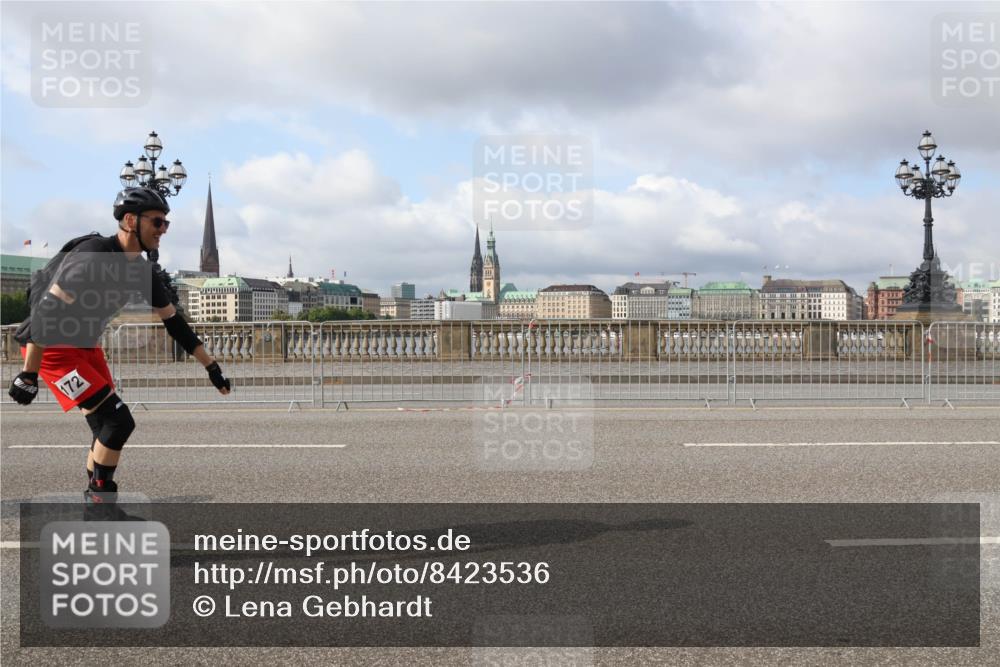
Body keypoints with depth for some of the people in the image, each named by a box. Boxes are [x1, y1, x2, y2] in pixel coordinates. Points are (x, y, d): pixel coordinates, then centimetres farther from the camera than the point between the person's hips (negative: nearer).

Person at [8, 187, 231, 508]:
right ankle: (99, 498, -1)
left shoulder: (142, 270, -1)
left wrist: (212, 367, 6)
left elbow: (173, 321, 6)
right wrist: (28, 374, -28)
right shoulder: (93, 257, -27)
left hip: (86, 345, 8)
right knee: (118, 421, -15)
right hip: (52, 348, -8)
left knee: (106, 427, 9)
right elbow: (46, 311, -29)